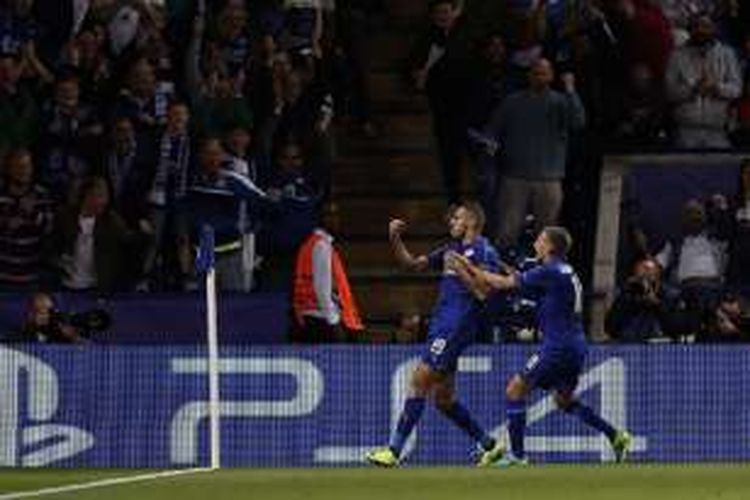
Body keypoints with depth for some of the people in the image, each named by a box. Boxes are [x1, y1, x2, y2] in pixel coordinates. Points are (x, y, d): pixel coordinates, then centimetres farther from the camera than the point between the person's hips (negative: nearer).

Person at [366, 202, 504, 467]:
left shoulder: (483, 251, -6)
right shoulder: (452, 249, 20)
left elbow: (484, 293, -13)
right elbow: (412, 263, 22)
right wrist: (395, 238, 9)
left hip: (457, 327, -9)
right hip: (441, 324, 9)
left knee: (420, 381, -14)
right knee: (443, 399, 10)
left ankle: (394, 451, -14)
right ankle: (489, 446, 19)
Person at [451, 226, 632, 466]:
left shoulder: (549, 271, -12)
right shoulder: (566, 272, 16)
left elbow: (504, 283, -9)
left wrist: (474, 271, 3)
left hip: (558, 345, -9)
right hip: (575, 345, 9)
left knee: (515, 390, -5)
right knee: (564, 400, 24)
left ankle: (517, 454, -8)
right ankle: (616, 436, 19)